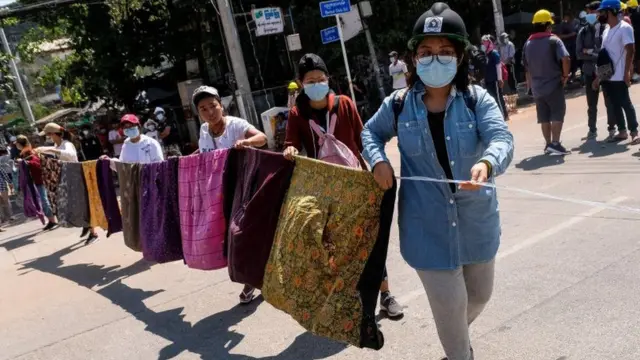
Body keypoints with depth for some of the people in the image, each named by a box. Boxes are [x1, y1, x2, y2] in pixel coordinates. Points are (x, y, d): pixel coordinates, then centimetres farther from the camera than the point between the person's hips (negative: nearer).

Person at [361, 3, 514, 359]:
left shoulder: (478, 99, -8)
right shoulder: (399, 105, -5)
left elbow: (502, 139, -24)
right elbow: (370, 133, 13)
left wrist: (487, 163, -46)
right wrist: (378, 160, -8)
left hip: (476, 220, 2)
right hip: (427, 225, -2)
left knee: (480, 294, 22)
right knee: (449, 303, 2)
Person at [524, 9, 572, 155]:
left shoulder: (528, 44, 9)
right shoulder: (553, 40, -9)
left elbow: (526, 67, 14)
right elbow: (565, 59, -22)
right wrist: (565, 75, -9)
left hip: (537, 87, 5)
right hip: (554, 85, -5)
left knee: (544, 117, 11)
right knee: (557, 115, -1)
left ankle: (548, 144, 16)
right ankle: (555, 144, -8)